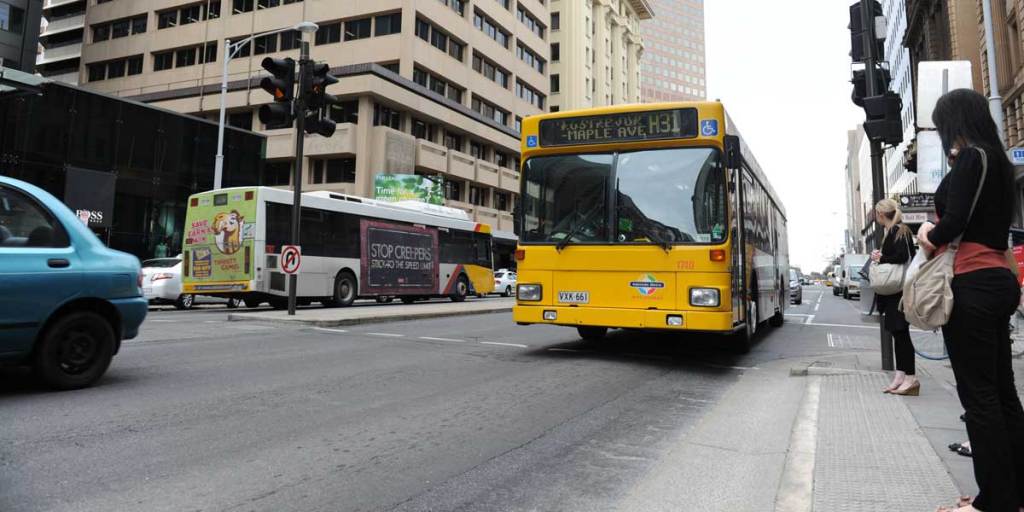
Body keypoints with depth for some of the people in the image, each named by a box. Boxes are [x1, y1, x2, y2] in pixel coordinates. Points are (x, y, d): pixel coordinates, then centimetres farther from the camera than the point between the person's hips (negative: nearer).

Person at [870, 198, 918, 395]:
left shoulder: (897, 231, -12)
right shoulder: (892, 232, 15)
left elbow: (902, 257, -22)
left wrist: (881, 258, -9)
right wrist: (880, 256, 3)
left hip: (899, 290, -10)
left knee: (901, 332, -7)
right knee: (897, 333, 11)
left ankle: (911, 377, -4)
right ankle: (900, 375, 15)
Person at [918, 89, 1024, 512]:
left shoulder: (970, 157, -9)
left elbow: (953, 222, -17)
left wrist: (930, 237, 2)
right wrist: (937, 233, 6)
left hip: (972, 286, -10)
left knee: (978, 395, -5)